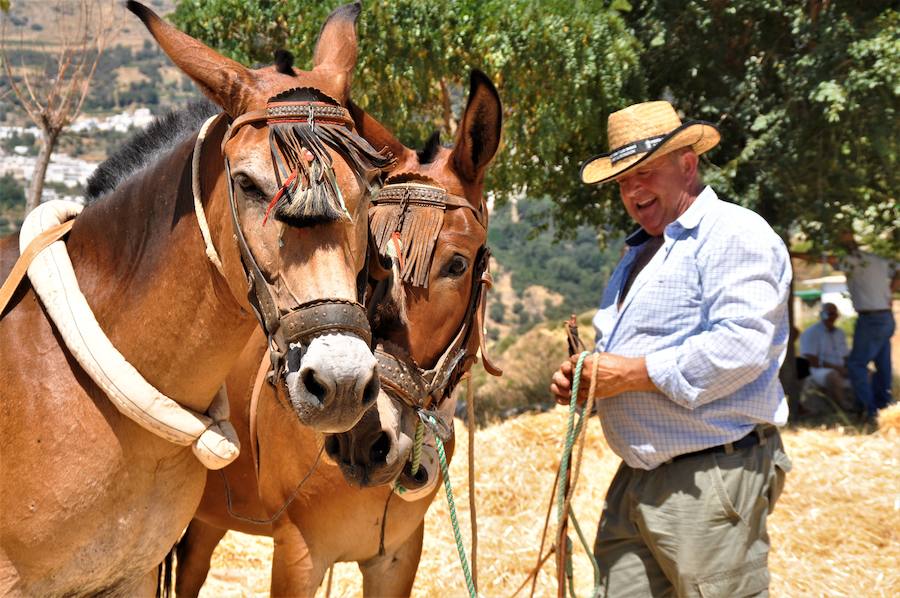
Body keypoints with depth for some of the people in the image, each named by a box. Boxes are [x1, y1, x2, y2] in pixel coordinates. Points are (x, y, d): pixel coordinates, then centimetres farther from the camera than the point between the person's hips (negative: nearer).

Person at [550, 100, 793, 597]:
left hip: (711, 477, -9)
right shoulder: (639, 252, 22)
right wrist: (580, 378, 8)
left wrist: (634, 372, -19)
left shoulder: (734, 234, -9)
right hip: (636, 478, 9)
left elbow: (742, 345, -23)